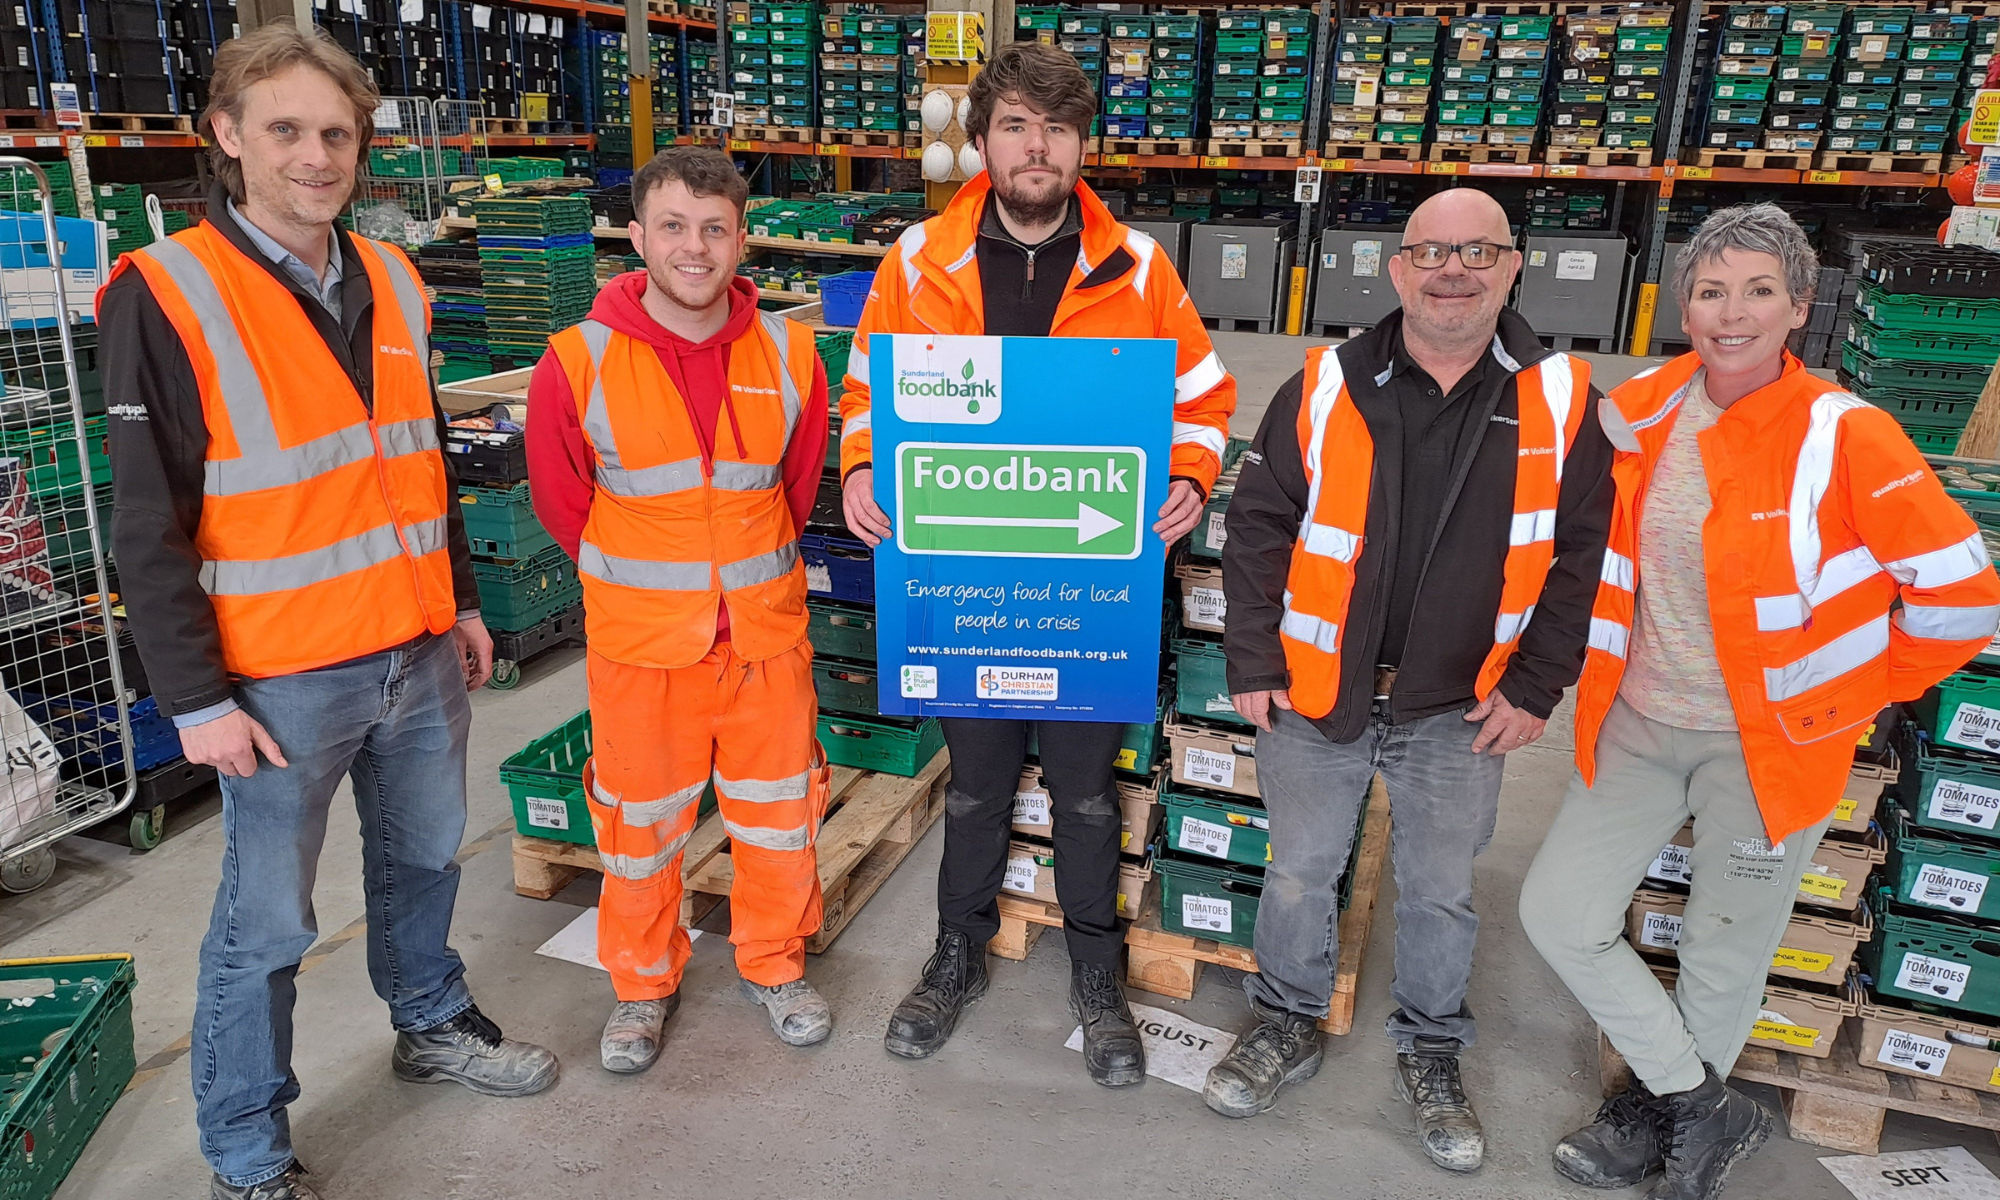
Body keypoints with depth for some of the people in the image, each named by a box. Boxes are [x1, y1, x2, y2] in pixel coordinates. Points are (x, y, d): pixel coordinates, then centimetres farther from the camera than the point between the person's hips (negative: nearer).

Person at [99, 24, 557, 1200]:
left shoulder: (392, 281, 6)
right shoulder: (166, 296, -12)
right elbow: (150, 526, -12)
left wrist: (462, 600, 16)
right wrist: (197, 698, -12)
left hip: (420, 656, 6)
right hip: (284, 681, -5)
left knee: (423, 858, 21)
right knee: (266, 922, 7)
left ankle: (433, 1023, 45)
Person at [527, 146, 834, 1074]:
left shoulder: (789, 355, -5)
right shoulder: (579, 362, -11)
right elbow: (561, 501, 3)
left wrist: (752, 570, 12)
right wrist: (632, 583, 9)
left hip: (766, 632, 2)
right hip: (641, 644, -1)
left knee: (779, 813, 14)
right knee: (640, 824, 13)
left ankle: (774, 964, 38)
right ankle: (642, 983, 36)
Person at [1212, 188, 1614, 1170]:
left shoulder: (1561, 403, -5)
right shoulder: (1325, 388, -8)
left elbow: (1580, 557, 1)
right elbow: (1257, 527, -2)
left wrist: (1534, 687, -2)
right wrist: (1253, 663, -5)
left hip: (1460, 711, 1)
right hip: (1315, 693, 0)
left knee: (1440, 892, 16)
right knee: (1299, 873, 15)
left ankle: (1431, 1054, 38)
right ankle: (1287, 1026, 38)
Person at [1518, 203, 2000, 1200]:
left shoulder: (1847, 437, -16)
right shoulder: (1636, 419, -3)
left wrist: (1848, 699, -5)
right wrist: (1603, 664, 8)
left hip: (1768, 742, -4)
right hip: (1640, 724, 5)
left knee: (1723, 961, 11)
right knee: (1556, 913, 4)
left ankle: (1657, 1109, 39)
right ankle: (1705, 1112, 24)